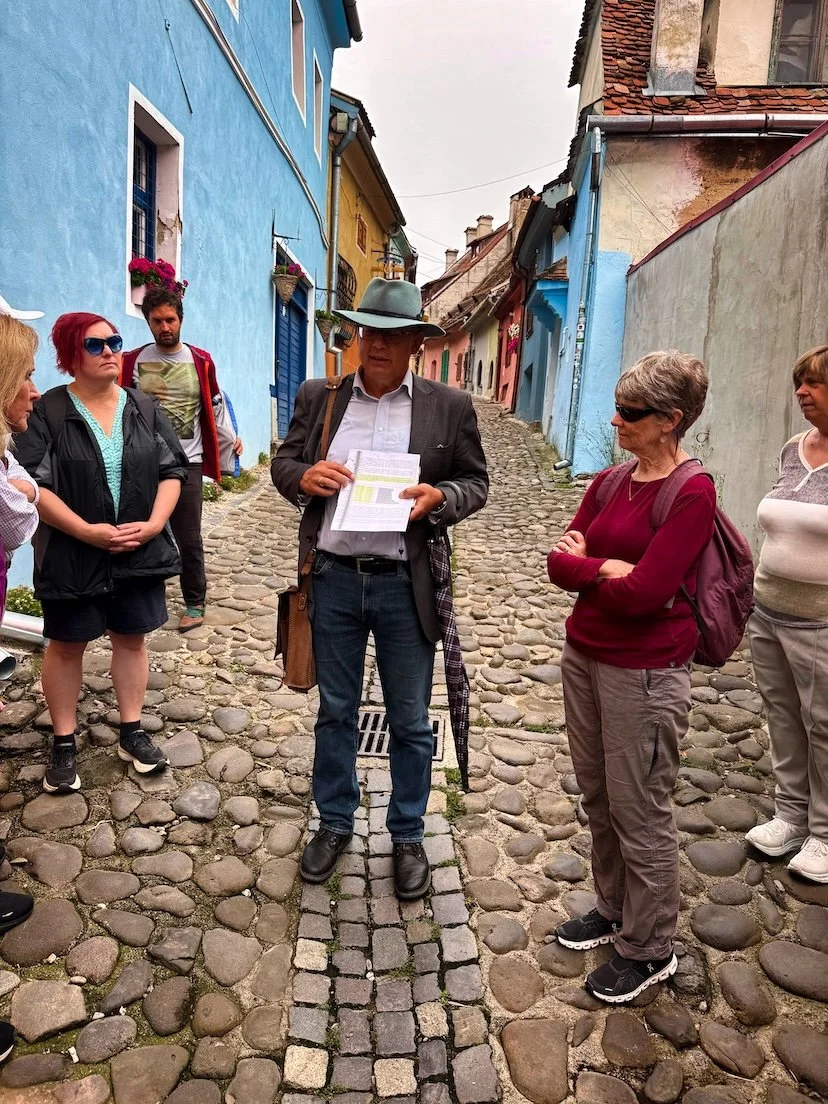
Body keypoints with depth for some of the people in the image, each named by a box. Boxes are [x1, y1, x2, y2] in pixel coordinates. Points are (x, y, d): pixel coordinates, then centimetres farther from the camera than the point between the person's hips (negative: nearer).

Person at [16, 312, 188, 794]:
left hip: (139, 552, 3)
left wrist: (154, 524, -10)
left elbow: (172, 471, 4)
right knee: (66, 646, 8)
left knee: (132, 639, 11)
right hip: (72, 555, -3)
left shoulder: (145, 410, 6)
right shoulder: (47, 413, -6)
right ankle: (64, 743, 22)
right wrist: (86, 531, -19)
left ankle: (132, 732, 26)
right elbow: (32, 484, -11)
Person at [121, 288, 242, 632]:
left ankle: (195, 604, 16)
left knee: (189, 539, 3)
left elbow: (214, 407, 10)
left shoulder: (200, 361, 4)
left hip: (185, 462, -1)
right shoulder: (134, 360, 4)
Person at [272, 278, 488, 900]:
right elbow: (283, 463, 11)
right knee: (335, 710, 16)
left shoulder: (451, 407, -1)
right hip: (333, 577, 2)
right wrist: (304, 476, -13)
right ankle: (335, 823, 36)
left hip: (406, 585, -1)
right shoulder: (318, 397, 5)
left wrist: (439, 497, -17)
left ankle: (408, 836, 31)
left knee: (410, 721, 11)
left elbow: (476, 482, 4)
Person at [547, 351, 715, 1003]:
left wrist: (584, 570, -8)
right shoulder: (608, 484, 6)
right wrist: (609, 569, -16)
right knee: (598, 800, 20)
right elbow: (560, 561, 1)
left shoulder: (692, 493, -16)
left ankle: (650, 949, 28)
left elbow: (644, 592, -23)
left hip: (645, 673, -7)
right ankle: (613, 910, 41)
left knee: (640, 814, 7)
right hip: (584, 656, 7)